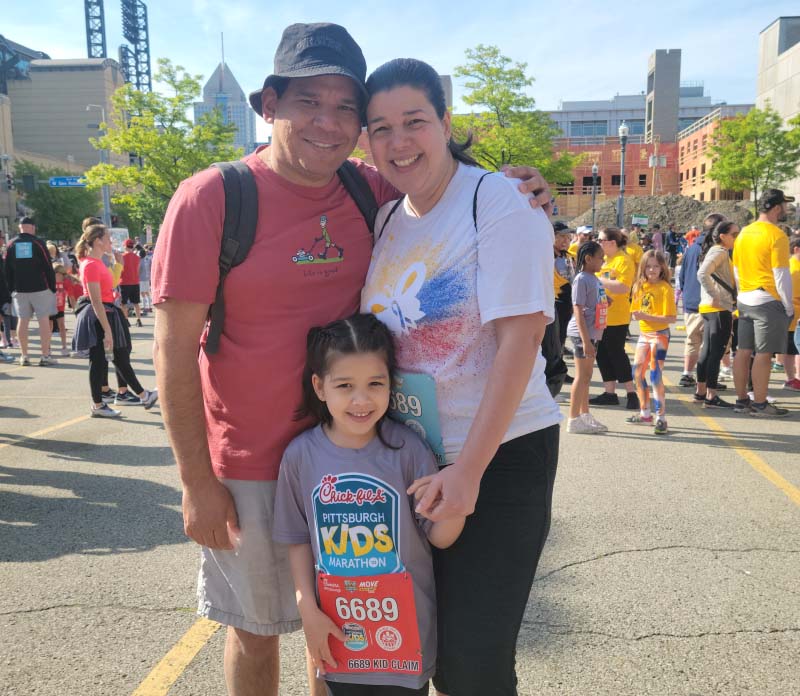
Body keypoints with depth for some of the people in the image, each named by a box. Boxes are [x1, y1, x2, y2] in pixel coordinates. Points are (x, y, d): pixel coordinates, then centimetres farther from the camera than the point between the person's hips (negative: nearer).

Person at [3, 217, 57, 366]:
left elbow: (7, 270, 8)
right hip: (40, 288, -3)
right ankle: (45, 355, -5)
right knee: (44, 320, -2)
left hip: (19, 289, 4)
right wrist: (53, 287, 1)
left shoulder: (11, 245, 5)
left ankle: (24, 356, 8)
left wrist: (11, 289, 14)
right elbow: (48, 267, -6)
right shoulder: (38, 243, -5)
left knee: (22, 320, 7)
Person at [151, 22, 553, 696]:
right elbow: (174, 349, -13)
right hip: (248, 464, -3)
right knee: (256, 629, 17)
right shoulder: (210, 199, -15)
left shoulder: (371, 191, -4)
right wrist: (197, 482, -12)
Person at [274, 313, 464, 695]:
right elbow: (298, 539, 1)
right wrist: (307, 609, -2)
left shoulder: (408, 448, -14)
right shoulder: (300, 455, -9)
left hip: (406, 625, -1)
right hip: (336, 627, 1)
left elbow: (438, 537, -9)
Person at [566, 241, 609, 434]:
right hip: (582, 333, -9)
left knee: (586, 376, 15)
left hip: (593, 333, 9)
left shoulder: (594, 279, 13)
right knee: (582, 377, -4)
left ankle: (585, 416, 24)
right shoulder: (582, 280, -15)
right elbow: (578, 311, -19)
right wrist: (585, 340, -22)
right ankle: (573, 420, 3)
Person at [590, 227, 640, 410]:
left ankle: (631, 393, 6)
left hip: (616, 318, -9)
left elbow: (623, 287, -24)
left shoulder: (623, 260, -12)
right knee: (602, 354, 10)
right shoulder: (604, 259, 14)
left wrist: (599, 279, -19)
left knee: (616, 354, -5)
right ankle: (610, 393, 19)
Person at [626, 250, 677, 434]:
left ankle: (661, 418, -5)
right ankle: (645, 413, 26)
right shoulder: (640, 286, 8)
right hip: (643, 334, 7)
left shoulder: (665, 288, -12)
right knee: (637, 373, 11)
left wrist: (647, 316, -25)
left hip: (659, 335, -7)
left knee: (655, 375, -11)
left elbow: (671, 318, -18)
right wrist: (637, 315, -10)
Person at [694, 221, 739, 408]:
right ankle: (711, 397, -4)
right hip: (719, 309, -10)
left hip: (711, 309, 10)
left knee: (708, 351, 13)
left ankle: (701, 392, 20)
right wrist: (714, 297, -24)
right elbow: (702, 274, -27)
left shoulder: (722, 252, 18)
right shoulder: (719, 252, -12)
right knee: (716, 352, -7)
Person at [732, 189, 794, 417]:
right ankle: (759, 404, 2)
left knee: (743, 351, 9)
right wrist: (789, 306, -6)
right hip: (768, 302, -7)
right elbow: (781, 275, -14)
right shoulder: (776, 235, -13)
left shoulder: (743, 233, 10)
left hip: (745, 301, 8)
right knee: (763, 354, -3)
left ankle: (742, 400, 16)